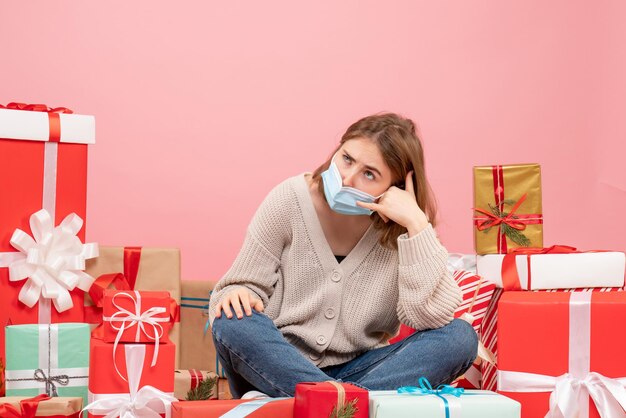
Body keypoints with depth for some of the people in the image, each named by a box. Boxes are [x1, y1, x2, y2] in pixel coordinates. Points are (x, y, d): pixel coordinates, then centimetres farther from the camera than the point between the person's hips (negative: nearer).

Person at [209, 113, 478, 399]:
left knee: (459, 336, -22)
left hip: (355, 370, 2)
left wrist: (416, 224, -25)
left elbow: (430, 317, -20)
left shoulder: (401, 225, -6)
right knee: (235, 323, -32)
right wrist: (238, 295, -28)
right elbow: (246, 286, -4)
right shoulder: (290, 199, -8)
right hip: (278, 367, -1)